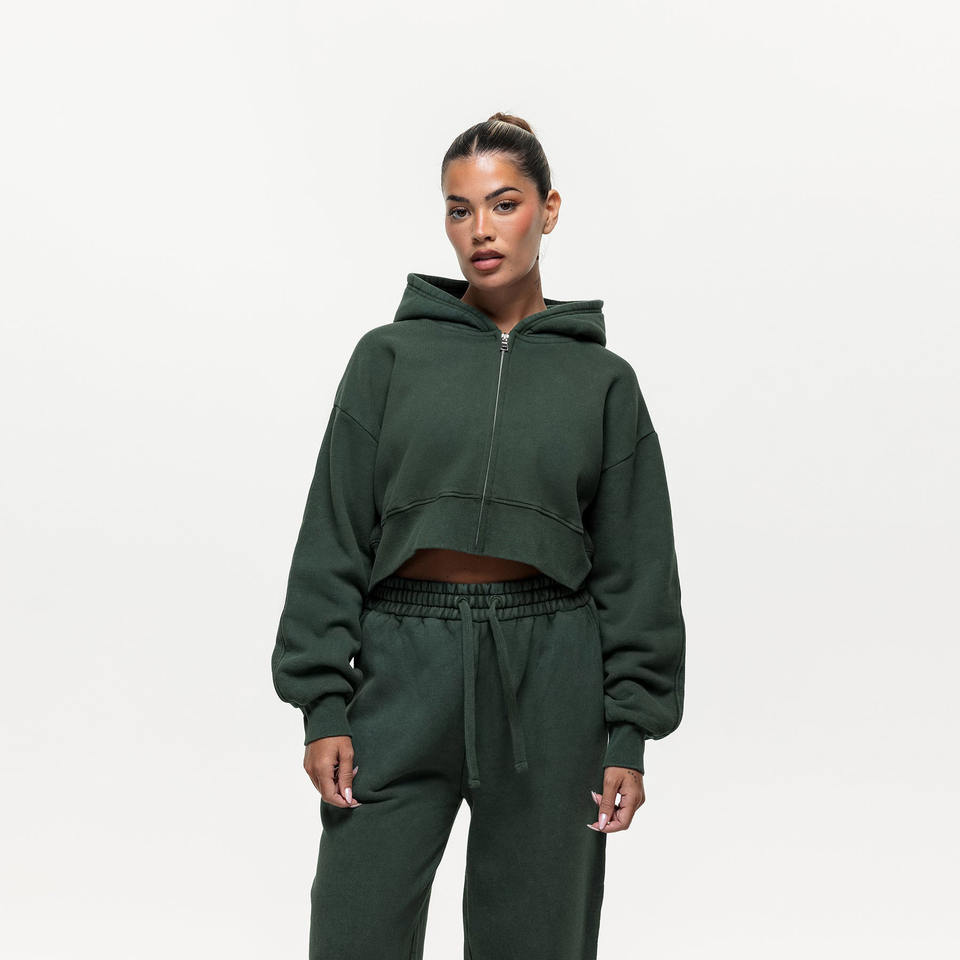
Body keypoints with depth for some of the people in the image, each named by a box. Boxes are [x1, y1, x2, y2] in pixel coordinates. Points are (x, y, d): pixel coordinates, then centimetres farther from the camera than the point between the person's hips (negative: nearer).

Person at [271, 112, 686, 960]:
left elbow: (635, 568, 6)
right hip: (404, 667, 0)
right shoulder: (390, 356, 6)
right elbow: (334, 537, 4)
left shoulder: (602, 380, 7)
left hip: (548, 680, 0)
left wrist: (630, 734, 0)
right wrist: (322, 703, -4)